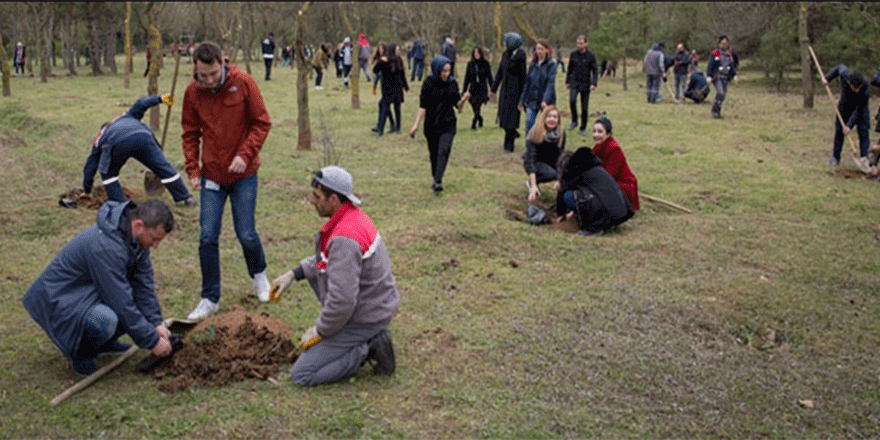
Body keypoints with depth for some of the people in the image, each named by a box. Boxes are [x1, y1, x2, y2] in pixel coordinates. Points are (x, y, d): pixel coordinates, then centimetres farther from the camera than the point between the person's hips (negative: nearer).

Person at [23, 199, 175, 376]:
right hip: (59, 299, -9)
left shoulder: (137, 237, -6)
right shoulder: (105, 247, -34)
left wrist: (156, 323, -6)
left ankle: (104, 342, 11)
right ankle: (79, 351, -6)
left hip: (91, 291, 9)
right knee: (105, 320, -36)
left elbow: (143, 285, 3)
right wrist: (152, 341, -23)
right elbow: (122, 303, -30)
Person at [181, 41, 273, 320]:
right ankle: (210, 299, 13)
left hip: (243, 173, -2)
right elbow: (190, 134, 8)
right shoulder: (193, 91, -3)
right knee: (207, 237, 0)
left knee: (246, 234, 1)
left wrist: (245, 154, -17)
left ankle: (259, 275, 33)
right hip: (211, 174, 2)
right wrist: (193, 170, -1)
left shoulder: (243, 83, -11)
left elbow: (262, 123, -6)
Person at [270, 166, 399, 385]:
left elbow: (342, 300, -31)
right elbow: (327, 257, 20)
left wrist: (318, 332, -15)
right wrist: (293, 274, 12)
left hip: (365, 320, -9)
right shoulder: (353, 215, 1)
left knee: (301, 374, -3)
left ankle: (368, 348, -5)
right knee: (313, 271, 25)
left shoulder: (344, 239, -30)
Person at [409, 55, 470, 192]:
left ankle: (438, 181, -22)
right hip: (431, 124, 0)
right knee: (433, 153, 9)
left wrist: (463, 99, -15)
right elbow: (423, 106, -3)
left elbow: (457, 104, 6)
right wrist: (416, 124, -7)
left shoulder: (452, 83, 2)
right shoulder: (429, 83, -5)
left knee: (444, 150, -16)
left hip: (448, 124, 0)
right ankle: (435, 179, 28)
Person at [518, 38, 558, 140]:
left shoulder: (551, 64, -6)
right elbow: (527, 82, 11)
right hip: (532, 99, 3)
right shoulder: (533, 64, 8)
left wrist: (546, 100, -28)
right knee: (529, 121, -11)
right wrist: (522, 100, 8)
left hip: (546, 101, -3)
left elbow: (551, 83, -15)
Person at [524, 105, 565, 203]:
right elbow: (530, 159, -31)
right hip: (535, 163, -6)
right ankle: (531, 183, -5)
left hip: (550, 162, 6)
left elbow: (560, 156, -3)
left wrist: (561, 178, -19)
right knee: (552, 174, -35)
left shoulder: (561, 133, -10)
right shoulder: (535, 133, -24)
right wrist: (533, 186, -41)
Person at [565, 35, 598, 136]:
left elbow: (595, 71, -2)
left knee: (584, 108, 3)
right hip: (574, 82, 1)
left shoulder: (591, 56, -3)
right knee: (572, 100, -24)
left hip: (585, 84, -1)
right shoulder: (573, 54, 4)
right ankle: (574, 121, -4)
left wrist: (594, 83, -14)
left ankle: (583, 128, 16)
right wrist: (567, 81, 13)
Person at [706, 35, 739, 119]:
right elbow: (710, 65, -4)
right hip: (717, 77, -5)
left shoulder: (730, 54, 11)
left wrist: (734, 75, 9)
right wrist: (709, 76, -9)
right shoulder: (715, 54, -4)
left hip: (726, 78, 5)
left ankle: (717, 111, 19)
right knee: (720, 93, -20)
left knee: (723, 95, 6)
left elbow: (732, 65, 18)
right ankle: (715, 111, -7)